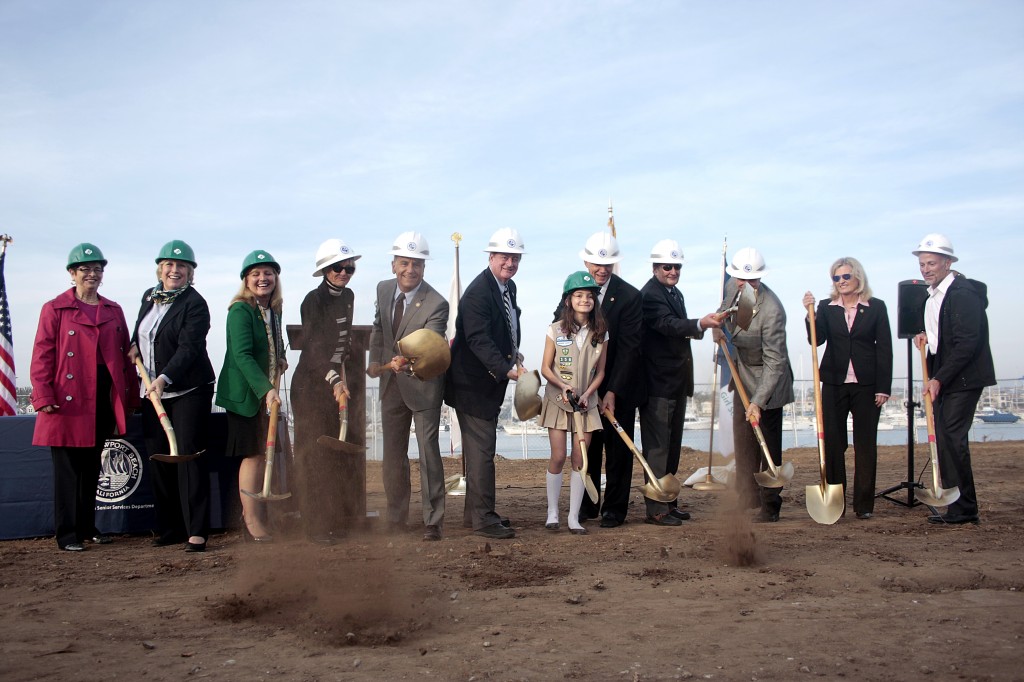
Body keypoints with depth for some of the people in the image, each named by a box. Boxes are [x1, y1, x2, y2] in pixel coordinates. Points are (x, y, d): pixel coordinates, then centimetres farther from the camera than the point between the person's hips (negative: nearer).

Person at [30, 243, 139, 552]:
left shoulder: (113, 311, 12)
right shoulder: (55, 309, -1)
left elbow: (126, 355, 12)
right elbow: (42, 355, -5)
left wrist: (130, 396, 7)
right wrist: (43, 396, -13)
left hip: (104, 399, 5)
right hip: (68, 400, -5)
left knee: (92, 466, 13)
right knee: (68, 467, 0)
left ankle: (88, 526, 24)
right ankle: (67, 534, 6)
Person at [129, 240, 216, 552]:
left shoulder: (195, 304, -11)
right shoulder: (149, 296, 12)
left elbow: (189, 348, -22)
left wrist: (164, 379, -33)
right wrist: (134, 345, 10)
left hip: (188, 391, -7)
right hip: (152, 392, 7)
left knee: (189, 457, -9)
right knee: (158, 459, 8)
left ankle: (197, 532, -5)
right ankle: (169, 529, 17)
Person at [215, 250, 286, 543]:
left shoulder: (273, 311, 8)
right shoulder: (240, 311, -16)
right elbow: (242, 355, -25)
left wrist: (279, 360, 1)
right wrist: (265, 389, -33)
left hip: (265, 391, 8)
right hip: (244, 391, -8)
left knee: (263, 453, 13)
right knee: (252, 454, -4)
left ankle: (252, 511, 27)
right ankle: (252, 519, 7)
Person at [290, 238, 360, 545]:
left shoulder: (347, 297, 10)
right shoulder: (314, 300, -13)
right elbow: (314, 347, -23)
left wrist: (343, 374, 14)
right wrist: (335, 380, -34)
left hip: (335, 383, 7)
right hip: (310, 384, -7)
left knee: (334, 454, 9)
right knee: (313, 456, -5)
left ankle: (333, 523, 17)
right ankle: (316, 527, -1)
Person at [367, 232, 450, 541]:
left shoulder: (436, 304, -21)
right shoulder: (383, 289, -1)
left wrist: (406, 362, -51)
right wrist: (376, 361, 3)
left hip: (422, 384, -6)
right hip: (391, 385, 6)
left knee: (428, 452, -3)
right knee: (393, 454, 14)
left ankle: (433, 521, 7)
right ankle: (396, 517, 28)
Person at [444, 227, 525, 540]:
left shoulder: (509, 287, 9)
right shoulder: (478, 292, -22)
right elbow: (479, 340, -32)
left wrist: (513, 352, 4)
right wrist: (506, 368, -41)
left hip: (490, 382, 10)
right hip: (473, 382, -10)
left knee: (480, 447, 18)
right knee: (481, 449, -8)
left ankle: (475, 511, 29)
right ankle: (483, 518, -2)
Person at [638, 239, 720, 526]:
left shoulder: (676, 293, 16)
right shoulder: (650, 295, -15)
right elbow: (668, 324, -33)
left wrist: (699, 327, 11)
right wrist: (700, 324, -46)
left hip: (677, 382, 10)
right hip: (658, 383, -10)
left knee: (672, 445, 15)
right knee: (657, 446, -7)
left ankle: (669, 502, 24)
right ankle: (655, 509, -4)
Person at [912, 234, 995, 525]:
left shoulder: (963, 293, -15)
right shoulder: (931, 295, 13)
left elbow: (967, 343, -20)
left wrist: (939, 379, -20)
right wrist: (925, 335, 7)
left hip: (963, 378, -9)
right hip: (941, 378, 9)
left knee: (952, 438, -11)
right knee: (944, 441, 7)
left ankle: (964, 509, -2)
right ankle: (957, 507, 13)